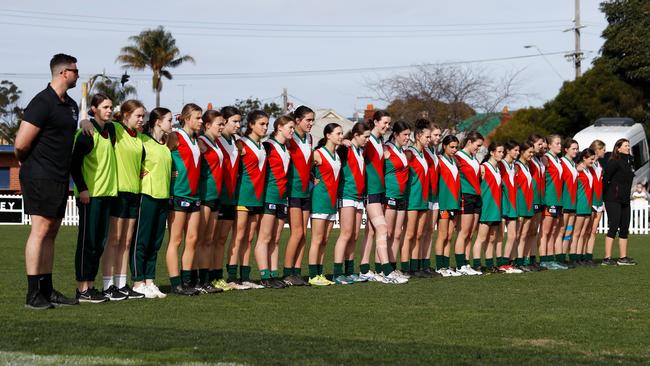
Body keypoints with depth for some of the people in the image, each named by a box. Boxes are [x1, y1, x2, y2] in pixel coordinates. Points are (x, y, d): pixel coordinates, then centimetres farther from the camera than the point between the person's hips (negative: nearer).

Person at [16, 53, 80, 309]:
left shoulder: (71, 105, 15)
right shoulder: (43, 103, -14)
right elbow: (21, 144, -17)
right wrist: (27, 163, 2)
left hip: (60, 177, 9)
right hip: (41, 177, -9)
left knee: (51, 232, 11)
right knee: (40, 230, -9)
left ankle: (47, 290, 16)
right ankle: (33, 295, -8)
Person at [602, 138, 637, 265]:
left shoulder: (629, 162, 14)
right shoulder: (614, 162, -12)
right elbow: (605, 179, -14)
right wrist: (605, 195, -10)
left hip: (625, 200, 8)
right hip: (613, 200, -8)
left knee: (624, 229, 9)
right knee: (614, 227, -10)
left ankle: (623, 258, 15)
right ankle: (607, 258, -9)